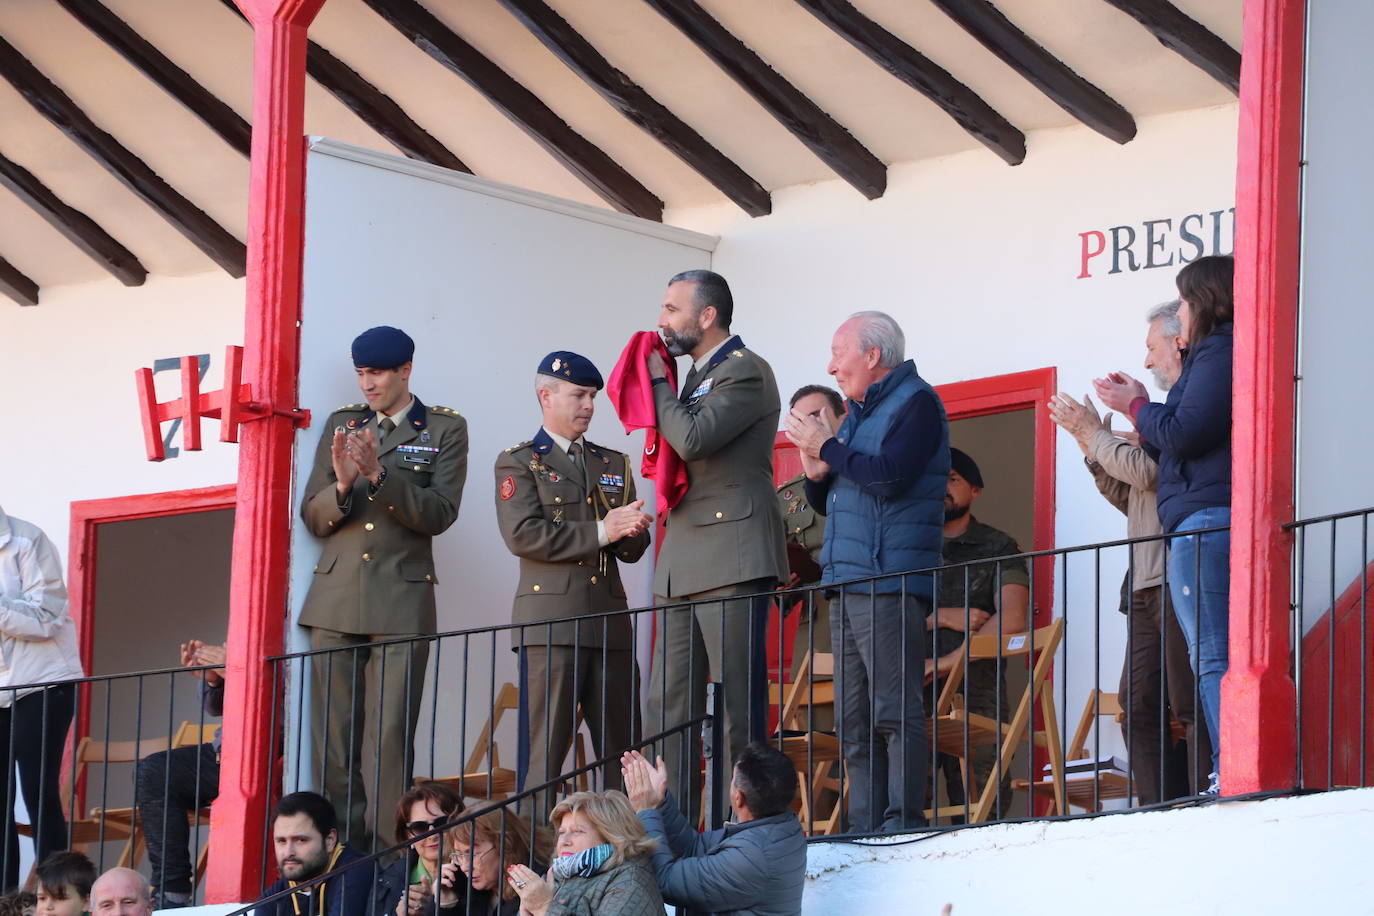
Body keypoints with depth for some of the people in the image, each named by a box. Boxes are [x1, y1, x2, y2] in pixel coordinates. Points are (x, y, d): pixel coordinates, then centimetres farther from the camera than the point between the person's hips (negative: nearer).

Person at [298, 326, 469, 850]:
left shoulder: (444, 430, 6)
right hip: (335, 600, 4)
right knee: (334, 738, 0)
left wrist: (379, 475, -17)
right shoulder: (341, 425, 15)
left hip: (401, 603, -3)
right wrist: (342, 485, -10)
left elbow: (440, 513, -5)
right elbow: (312, 517, 12)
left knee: (392, 737, -10)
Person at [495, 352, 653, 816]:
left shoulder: (614, 464, 21)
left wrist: (629, 529, -8)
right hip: (551, 622, -5)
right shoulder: (518, 463, 5)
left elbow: (634, 548, 17)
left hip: (610, 623, 5)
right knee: (544, 749, -8)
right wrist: (600, 532, -13)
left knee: (622, 751, 2)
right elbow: (523, 534, -11)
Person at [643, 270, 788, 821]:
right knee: (668, 704, 5)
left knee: (739, 699, -8)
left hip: (733, 562, -9)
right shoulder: (697, 374, 22)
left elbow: (693, 440, -19)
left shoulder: (746, 372, -7)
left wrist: (658, 384, -6)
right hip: (683, 564, 9)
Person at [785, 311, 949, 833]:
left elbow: (890, 476, -19)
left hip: (890, 585, -9)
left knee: (895, 711, -12)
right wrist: (816, 474, 3)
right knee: (854, 721, 6)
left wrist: (828, 447, -8)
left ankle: (903, 822, -14)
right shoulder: (859, 413, 23)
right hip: (846, 587, 9)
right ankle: (864, 826, 6)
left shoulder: (916, 403, -3)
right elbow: (825, 503, 26)